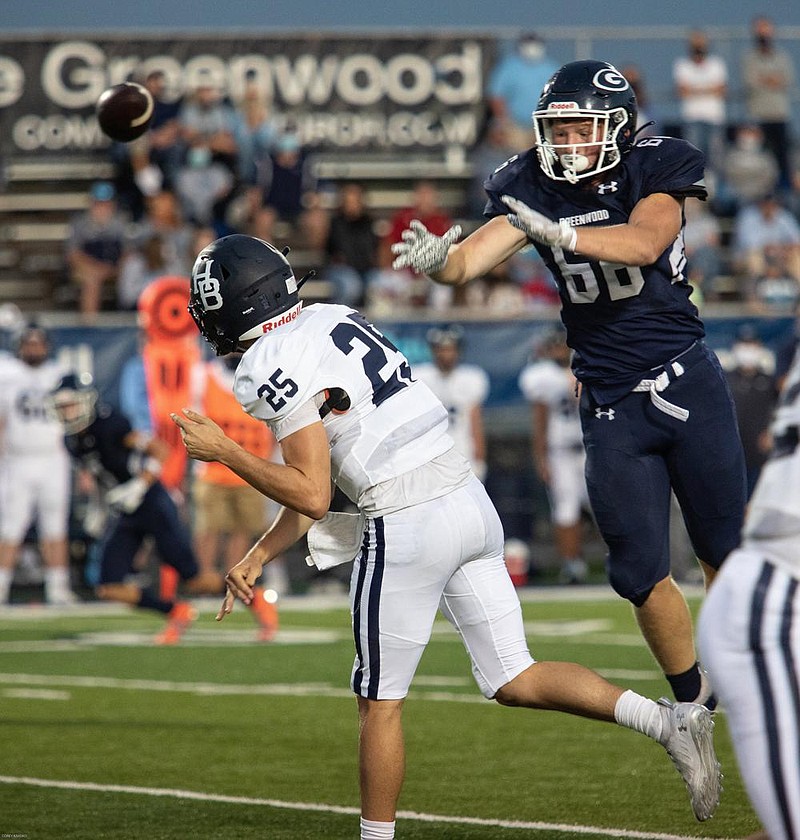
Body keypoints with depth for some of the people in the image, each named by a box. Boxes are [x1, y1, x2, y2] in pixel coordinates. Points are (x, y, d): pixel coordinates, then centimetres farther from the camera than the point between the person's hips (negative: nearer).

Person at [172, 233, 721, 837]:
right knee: (515, 682, 10)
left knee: (380, 702, 8)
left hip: (408, 527, -8)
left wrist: (225, 453, -3)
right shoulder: (335, 320, 17)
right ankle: (671, 721, -3)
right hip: (471, 502, 9)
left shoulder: (276, 367, -10)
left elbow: (313, 498, -12)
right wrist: (257, 557, 21)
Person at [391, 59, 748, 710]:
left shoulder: (654, 169, -9)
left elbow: (646, 242, -29)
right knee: (642, 574, 2)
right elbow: (471, 259, -18)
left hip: (687, 384, -2)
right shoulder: (532, 190, -4)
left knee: (725, 553, 7)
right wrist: (437, 260, -41)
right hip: (611, 406, 2)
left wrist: (560, 234, -43)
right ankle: (693, 698, 20)